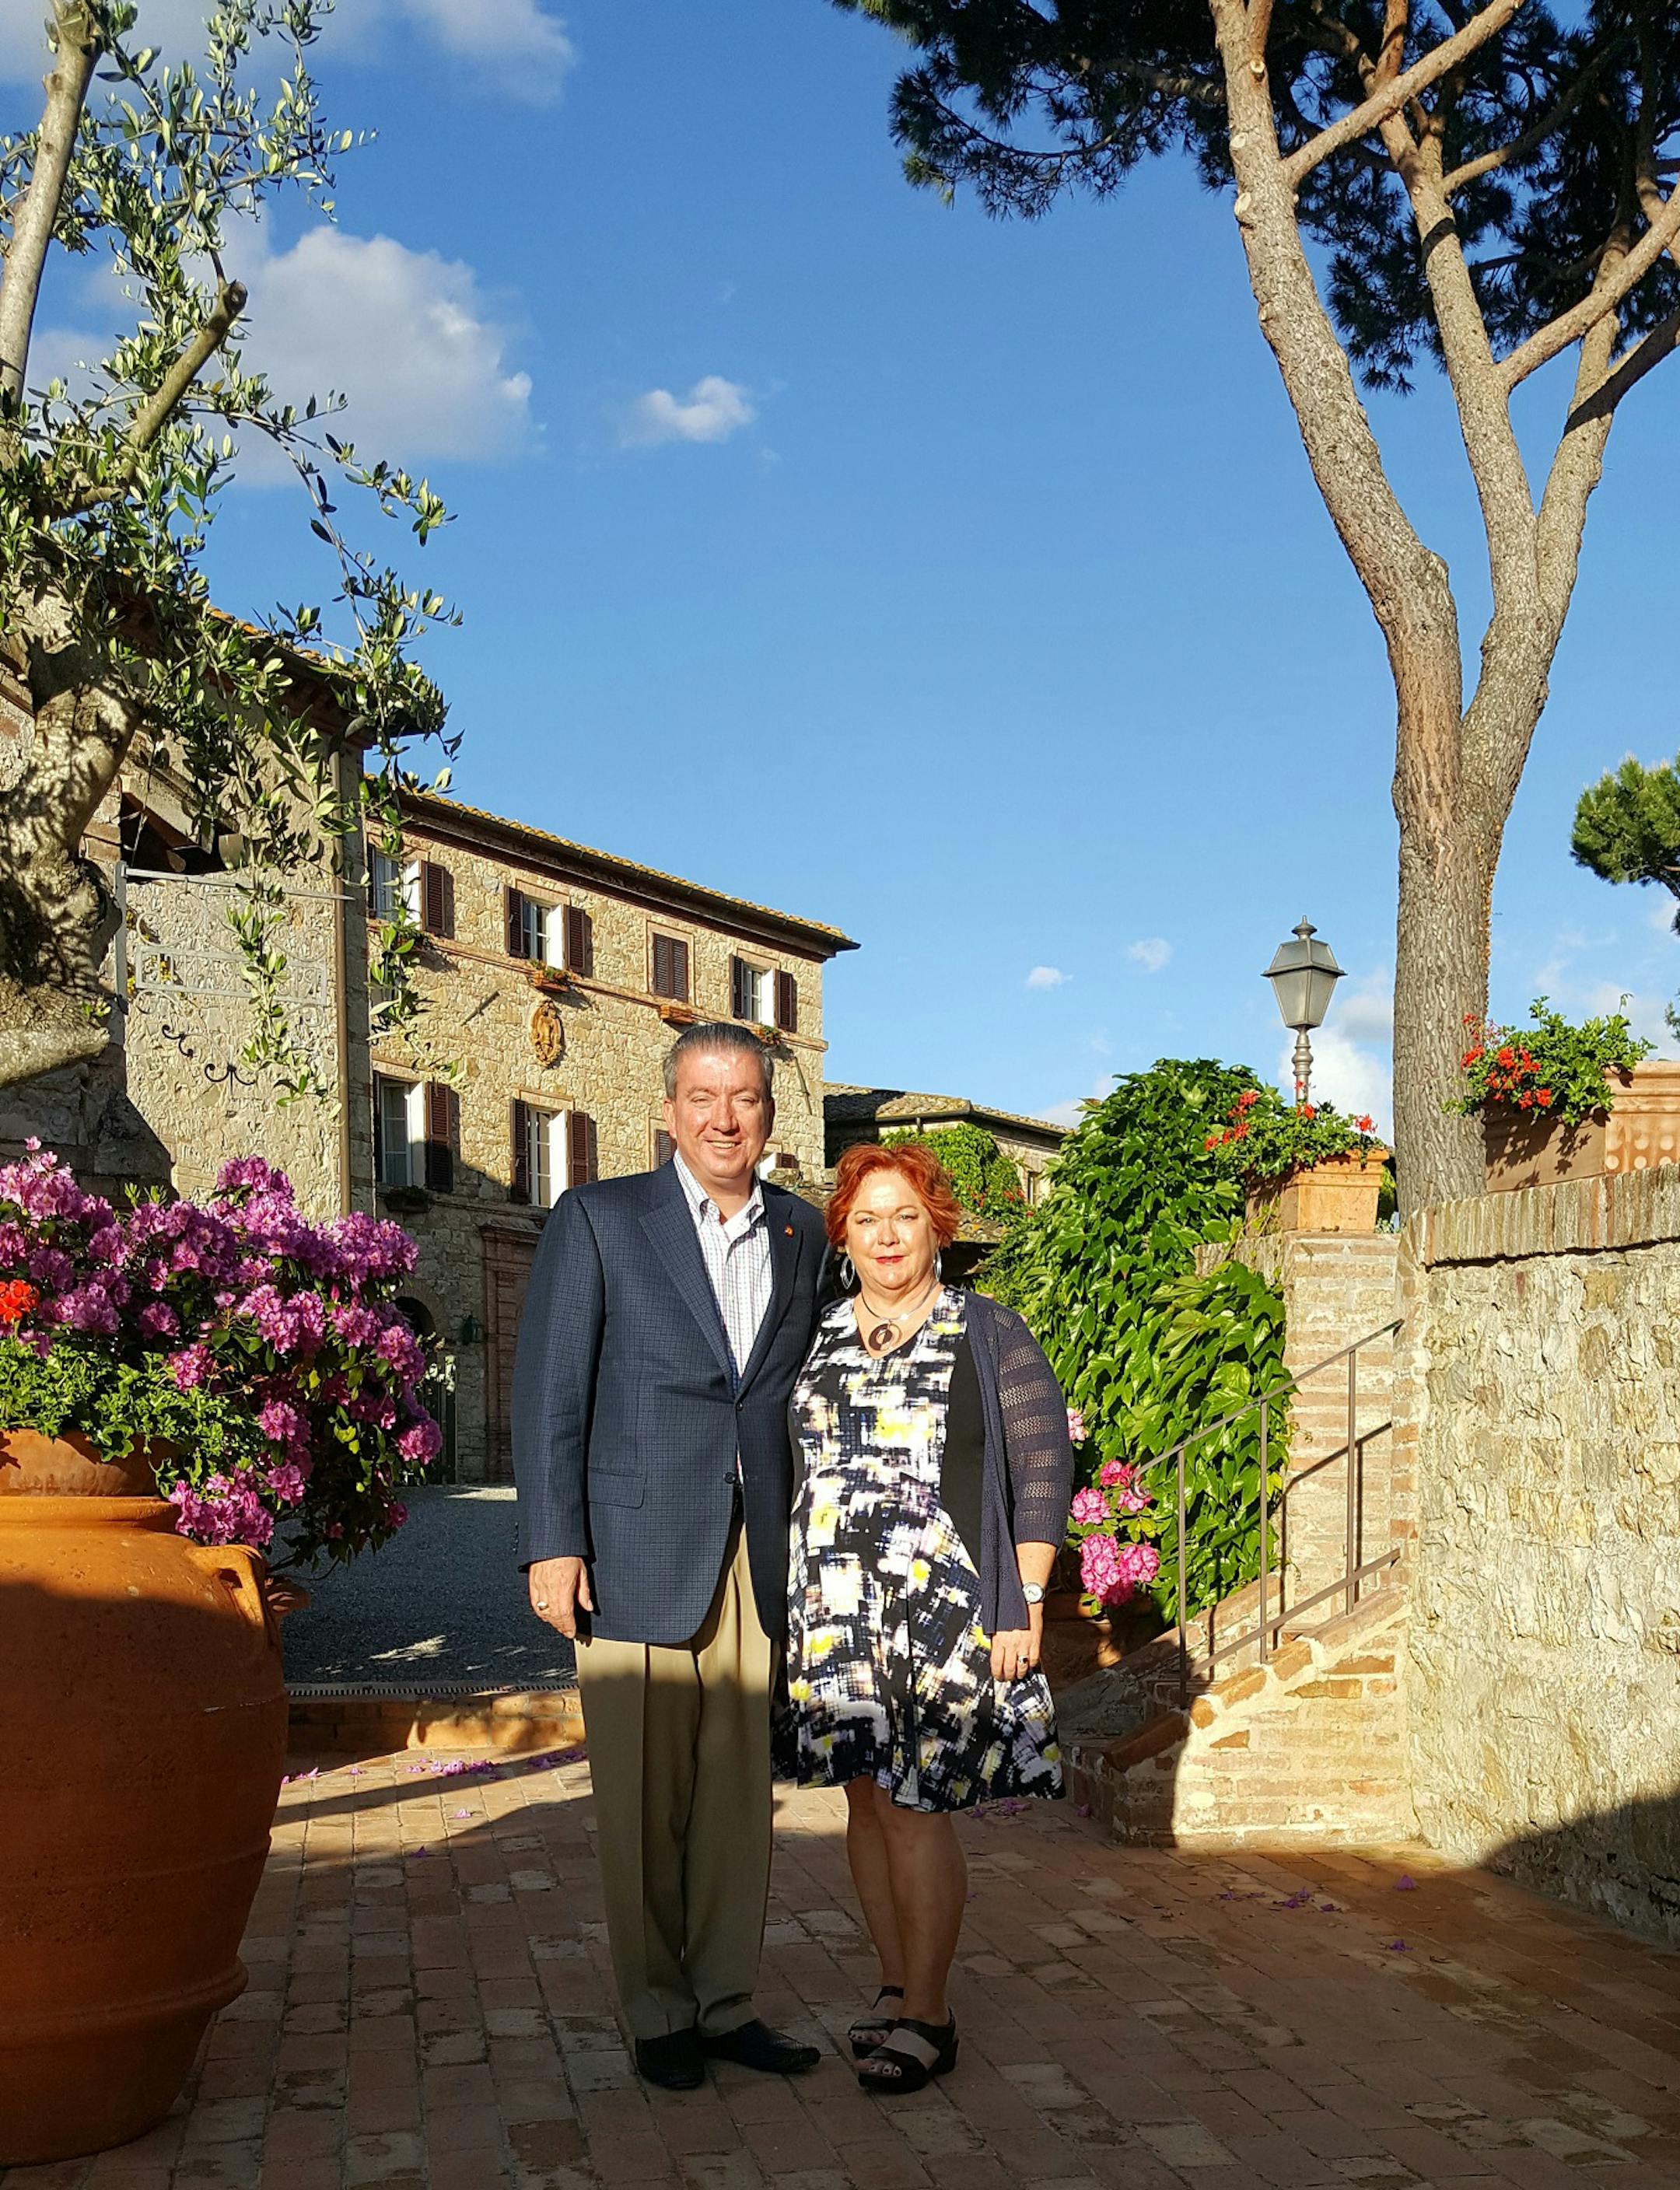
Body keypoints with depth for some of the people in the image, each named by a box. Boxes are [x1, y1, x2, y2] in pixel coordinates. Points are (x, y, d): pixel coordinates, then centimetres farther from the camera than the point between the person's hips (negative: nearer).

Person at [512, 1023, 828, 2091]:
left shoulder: (804, 1233, 10)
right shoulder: (598, 1219, -1)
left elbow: (805, 1394, 13)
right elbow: (549, 1390, -4)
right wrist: (553, 1544, -9)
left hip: (758, 1555, 4)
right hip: (636, 1550, -3)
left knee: (739, 1789, 9)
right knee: (644, 1793, 4)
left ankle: (727, 2000, 22)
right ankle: (659, 2010, 18)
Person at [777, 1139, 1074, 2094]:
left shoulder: (991, 1335, -1)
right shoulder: (817, 1339, 11)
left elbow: (1044, 1468, -3)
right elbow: (791, 1469, 17)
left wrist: (1026, 1603, -9)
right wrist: (793, 1600, 12)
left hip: (946, 1611, -4)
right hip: (837, 1612, 5)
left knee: (917, 1806, -5)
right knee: (867, 1797, 8)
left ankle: (928, 2015, 7)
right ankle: (898, 1984, 23)